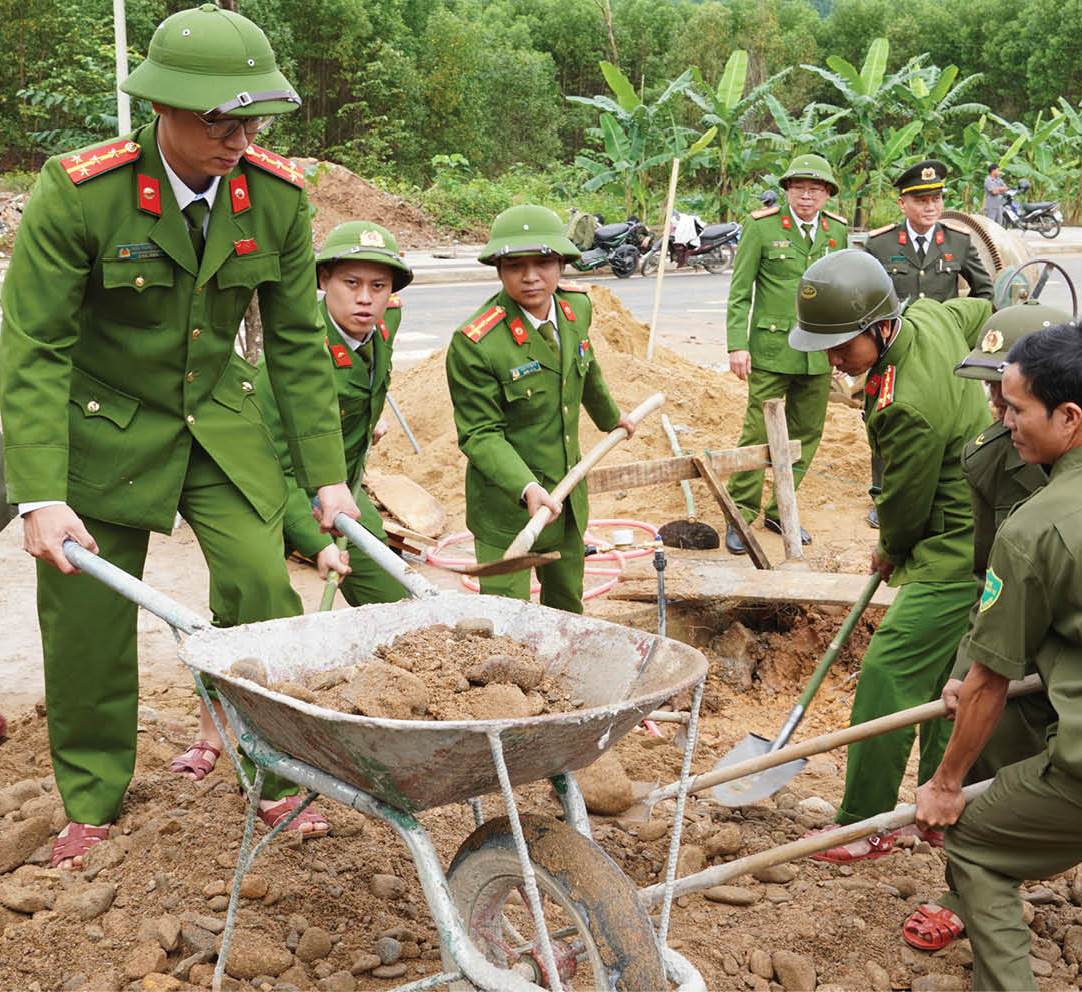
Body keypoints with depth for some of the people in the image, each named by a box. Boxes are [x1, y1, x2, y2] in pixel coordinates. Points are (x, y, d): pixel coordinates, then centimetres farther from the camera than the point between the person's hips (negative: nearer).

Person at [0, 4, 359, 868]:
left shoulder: (278, 196, -12)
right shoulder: (79, 194, -22)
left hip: (220, 420, 3)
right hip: (102, 429, -2)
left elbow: (297, 343, -3)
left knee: (263, 586, -8)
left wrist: (327, 474, -2)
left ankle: (277, 781, 12)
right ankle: (91, 805, 24)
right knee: (89, 615, 3)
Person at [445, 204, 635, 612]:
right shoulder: (474, 344, -25)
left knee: (568, 609, 24)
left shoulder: (576, 306, -4)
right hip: (506, 503, -7)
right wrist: (526, 488, -35)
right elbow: (480, 434, -21)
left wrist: (611, 417, 35)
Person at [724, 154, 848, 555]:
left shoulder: (837, 231, 8)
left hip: (819, 353, 5)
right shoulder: (761, 227, -4)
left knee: (806, 434, 10)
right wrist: (737, 345, -11)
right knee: (759, 434, -4)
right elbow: (739, 291, -4)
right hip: (771, 351, -4)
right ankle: (740, 516, 7)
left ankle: (780, 511, 23)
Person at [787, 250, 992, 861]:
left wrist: (891, 553, 7)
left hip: (956, 557, -10)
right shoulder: (930, 317, -3)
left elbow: (905, 507, -16)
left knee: (890, 672, -8)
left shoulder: (906, 408, -30)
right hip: (977, 538, 10)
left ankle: (866, 828, 1)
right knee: (944, 678, 18)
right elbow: (983, 311, 21)